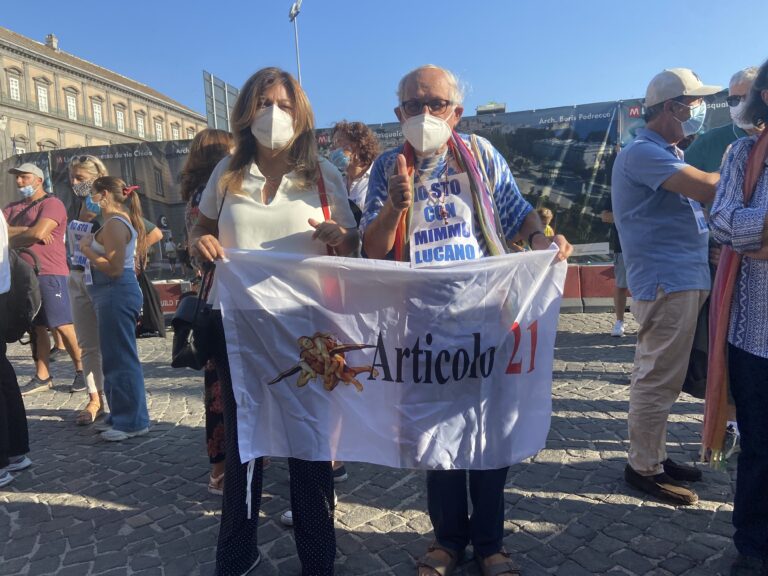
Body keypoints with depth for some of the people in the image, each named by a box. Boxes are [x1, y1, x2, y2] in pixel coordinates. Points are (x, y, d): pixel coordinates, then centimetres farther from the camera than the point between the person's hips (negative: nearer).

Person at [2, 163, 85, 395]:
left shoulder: (51, 203, -4)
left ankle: (81, 371, 3)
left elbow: (38, 233, -17)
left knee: (63, 325, -7)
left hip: (50, 274, -7)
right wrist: (27, 231, -10)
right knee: (36, 327, 10)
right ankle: (42, 377, 16)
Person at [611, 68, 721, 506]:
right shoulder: (643, 153, -13)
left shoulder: (670, 154, 21)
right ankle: (644, 468, 9)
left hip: (685, 278, 10)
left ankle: (654, 455, 27)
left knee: (663, 376, 15)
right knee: (659, 379, -3)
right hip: (667, 281, -10)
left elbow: (703, 198, 22)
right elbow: (710, 188, -23)